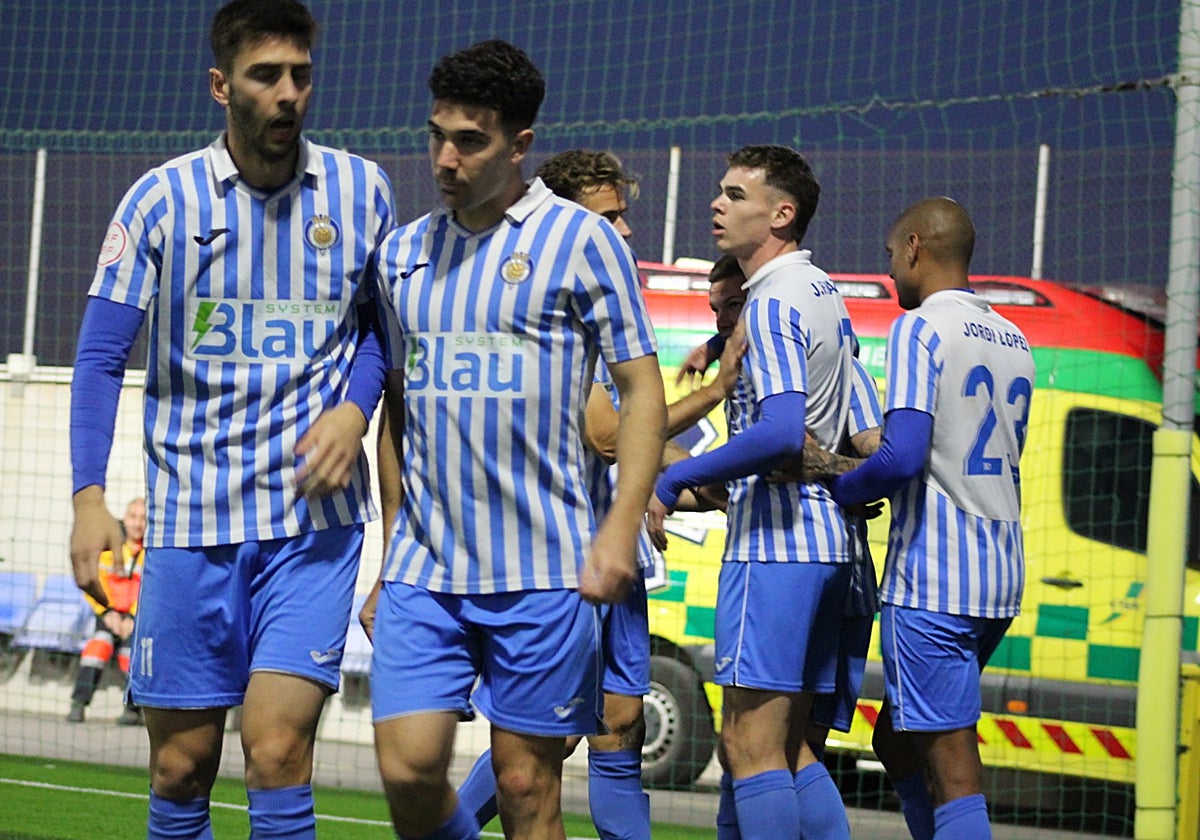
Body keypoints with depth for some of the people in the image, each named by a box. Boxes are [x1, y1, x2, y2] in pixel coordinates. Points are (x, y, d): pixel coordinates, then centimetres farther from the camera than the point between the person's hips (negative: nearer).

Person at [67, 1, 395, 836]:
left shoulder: (359, 190, 1)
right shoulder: (162, 199, -3)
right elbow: (101, 355, -1)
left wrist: (354, 408, -5)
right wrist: (89, 495, -12)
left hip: (314, 516, 0)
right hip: (190, 519, 0)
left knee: (278, 751, -14)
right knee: (181, 767, 4)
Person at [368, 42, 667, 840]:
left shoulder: (581, 239, -2)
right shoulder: (404, 251, 12)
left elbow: (642, 388, -2)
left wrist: (620, 529, -13)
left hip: (541, 570, -4)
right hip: (423, 568, 4)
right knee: (408, 767, -7)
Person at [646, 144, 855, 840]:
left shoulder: (773, 303, -12)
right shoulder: (824, 292, 17)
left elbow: (781, 432, -24)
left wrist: (676, 479, -16)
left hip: (774, 543, -10)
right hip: (826, 541, 10)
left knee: (751, 745, -10)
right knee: (789, 750, 11)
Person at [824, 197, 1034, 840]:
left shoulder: (920, 329, -9)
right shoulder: (1014, 341, 16)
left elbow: (902, 456, -21)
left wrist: (840, 491, -2)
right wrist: (877, 489, 21)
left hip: (932, 580, -8)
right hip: (1001, 575, 8)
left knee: (952, 770, -10)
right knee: (896, 740, 19)